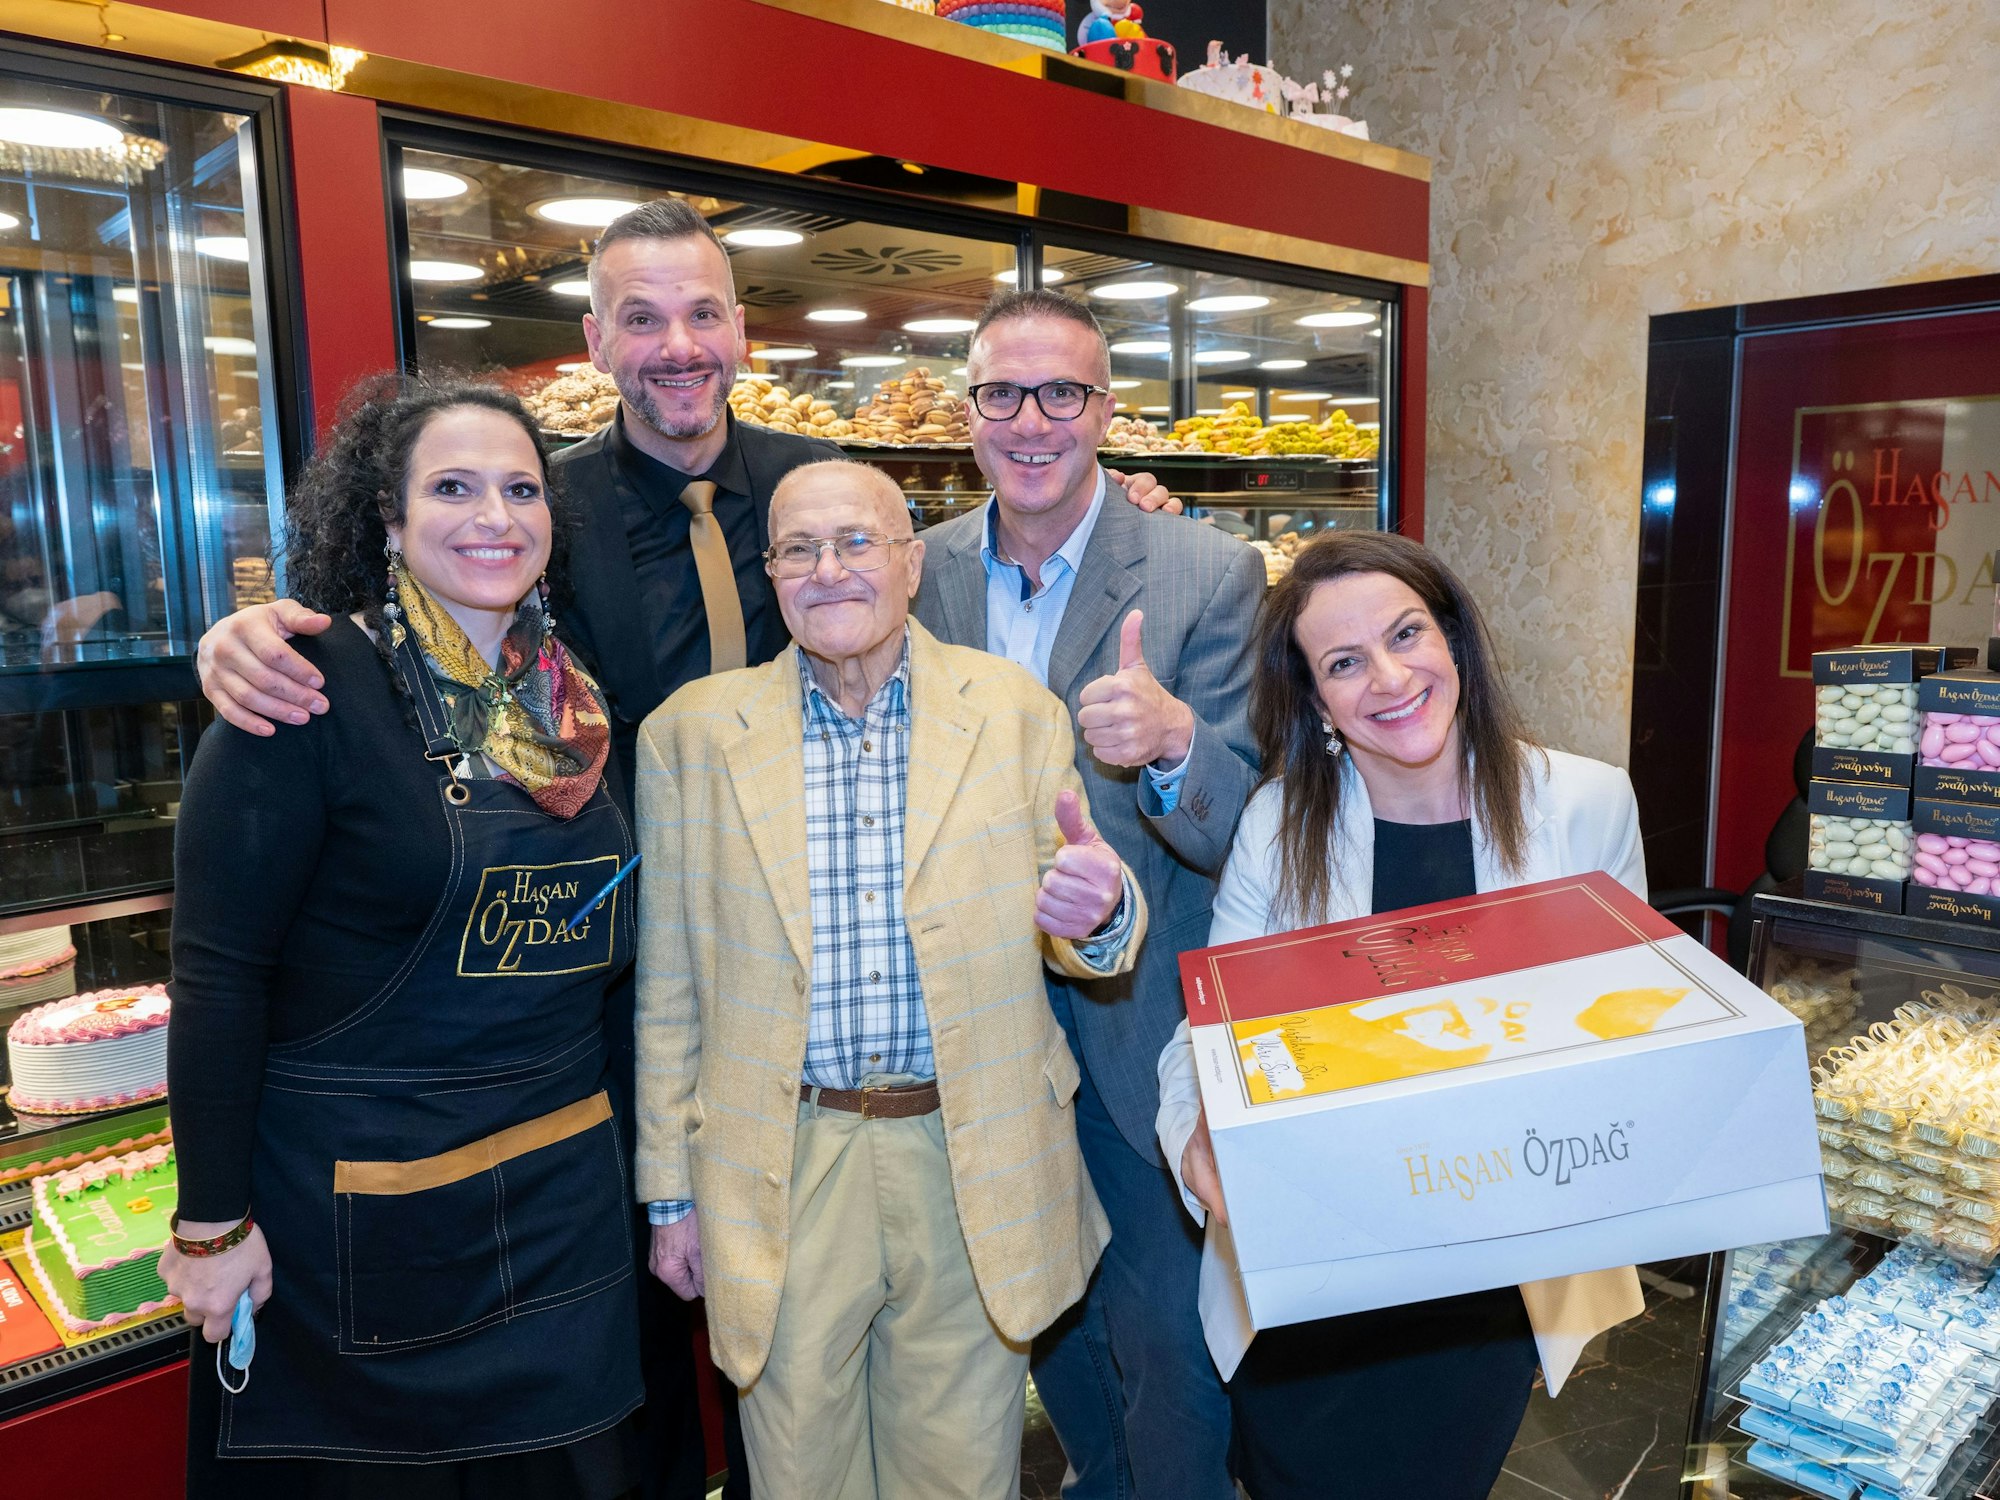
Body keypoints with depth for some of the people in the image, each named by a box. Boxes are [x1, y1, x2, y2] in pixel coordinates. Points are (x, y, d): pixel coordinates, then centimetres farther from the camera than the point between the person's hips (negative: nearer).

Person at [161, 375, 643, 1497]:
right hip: (366, 1198, -5)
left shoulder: (574, 701, 3)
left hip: (566, 1194, 5)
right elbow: (218, 973, -14)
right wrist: (211, 1223, -12)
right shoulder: (310, 689, -15)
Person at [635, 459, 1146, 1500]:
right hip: (780, 1177, 0)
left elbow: (1076, 945, 2)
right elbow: (667, 987, 3)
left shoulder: (1017, 710, -2)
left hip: (975, 1172, 1)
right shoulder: (692, 731, -2)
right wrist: (670, 1190, 5)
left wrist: (1100, 911, -22)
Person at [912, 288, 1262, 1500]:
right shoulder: (923, 571, -2)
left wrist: (1171, 741, -38)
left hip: (1139, 1026, -4)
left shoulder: (1211, 574, -13)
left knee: (1164, 1335, 11)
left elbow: (1247, 829, -17)